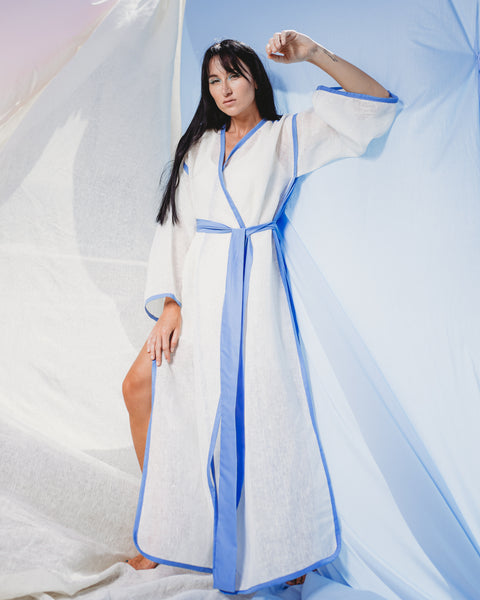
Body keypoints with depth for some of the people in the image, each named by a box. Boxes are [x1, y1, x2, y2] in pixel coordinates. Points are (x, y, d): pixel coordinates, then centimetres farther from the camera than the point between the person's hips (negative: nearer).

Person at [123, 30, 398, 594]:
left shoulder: (287, 136, 8)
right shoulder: (197, 146, 16)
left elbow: (377, 104, 2)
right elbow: (174, 224, 8)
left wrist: (314, 54, -8)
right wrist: (168, 302, -2)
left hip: (254, 288, -4)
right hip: (199, 289, 5)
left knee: (263, 409, -6)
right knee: (141, 385, 2)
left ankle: (289, 547, 17)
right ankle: (162, 531, 22)